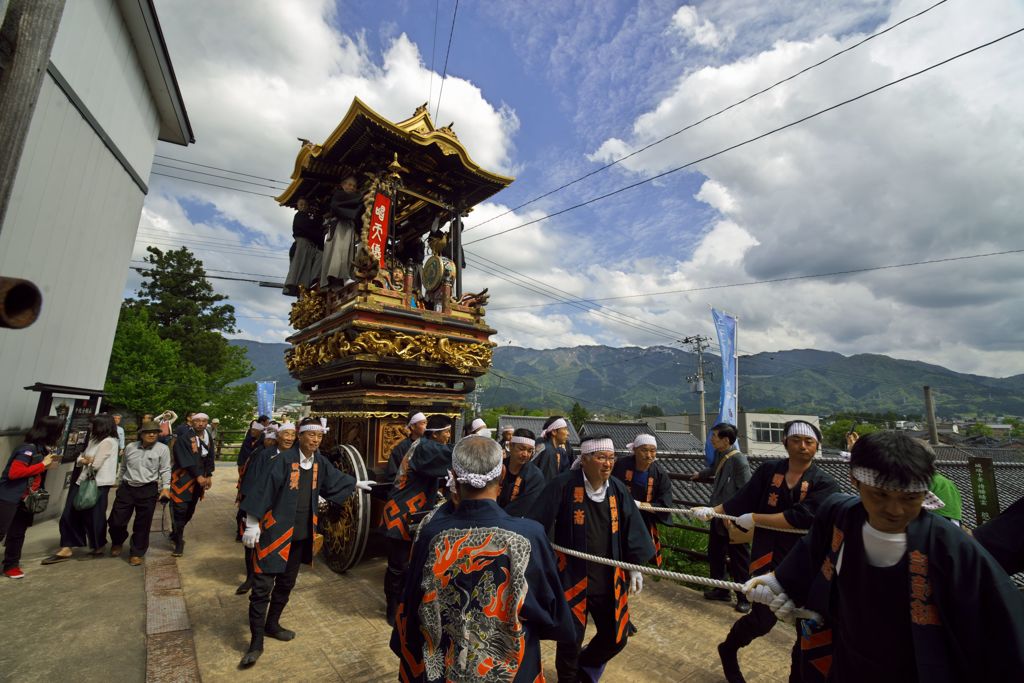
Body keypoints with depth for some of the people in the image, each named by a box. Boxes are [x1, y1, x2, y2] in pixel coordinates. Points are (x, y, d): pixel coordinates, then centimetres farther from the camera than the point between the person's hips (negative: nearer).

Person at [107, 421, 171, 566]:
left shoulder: (163, 449, -5)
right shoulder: (130, 447, 6)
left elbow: (165, 470, -6)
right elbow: (123, 467, 20)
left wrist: (166, 487, -15)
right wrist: (119, 482, 22)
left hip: (148, 490, -3)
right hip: (126, 488, 3)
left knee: (142, 525, 4)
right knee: (116, 521, 9)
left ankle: (137, 553, 22)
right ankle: (118, 543, 42)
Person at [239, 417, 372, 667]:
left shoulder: (320, 462, 0)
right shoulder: (283, 460, -19)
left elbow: (334, 478, 18)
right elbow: (262, 490, -17)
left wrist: (357, 484, 28)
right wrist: (252, 525, -16)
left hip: (301, 534, 6)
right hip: (275, 531, -6)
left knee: (286, 584, 19)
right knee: (262, 587, 1)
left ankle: (272, 624, 39)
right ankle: (256, 642, 16)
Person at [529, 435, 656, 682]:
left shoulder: (618, 489, -2)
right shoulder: (563, 485, -20)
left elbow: (631, 530, 7)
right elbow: (539, 524, -16)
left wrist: (635, 567, 8)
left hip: (609, 578, 5)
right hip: (572, 577, -5)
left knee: (616, 637, 17)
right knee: (571, 638, 11)